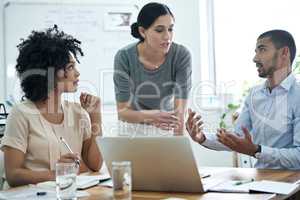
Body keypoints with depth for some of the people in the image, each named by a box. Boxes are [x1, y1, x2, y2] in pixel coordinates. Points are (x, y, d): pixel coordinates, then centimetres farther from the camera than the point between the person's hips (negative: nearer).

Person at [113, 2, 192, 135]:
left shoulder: (182, 56, -16)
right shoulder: (124, 57, -16)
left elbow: (180, 110, -20)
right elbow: (122, 112, -16)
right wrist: (147, 116, -35)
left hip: (167, 130, 1)